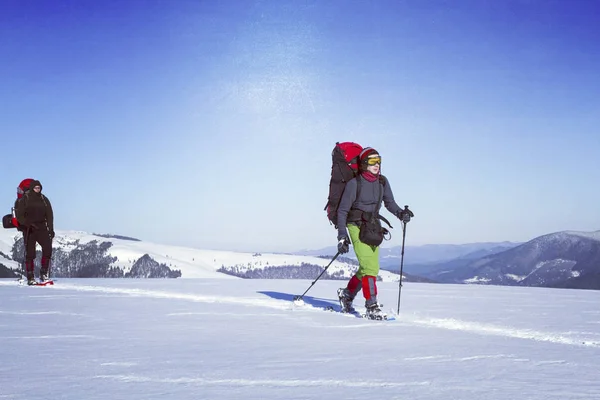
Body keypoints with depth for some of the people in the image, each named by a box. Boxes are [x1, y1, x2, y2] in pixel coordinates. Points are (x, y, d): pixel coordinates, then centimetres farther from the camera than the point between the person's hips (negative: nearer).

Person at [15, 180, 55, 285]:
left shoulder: (44, 200, 9)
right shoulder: (24, 200, -1)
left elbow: (49, 215, 10)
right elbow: (19, 216, -5)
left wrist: (51, 229, 1)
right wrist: (28, 224, -22)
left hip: (41, 228, 3)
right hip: (28, 229, -3)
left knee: (48, 247, -16)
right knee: (30, 252, -4)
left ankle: (44, 272, -6)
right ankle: (30, 277, 1)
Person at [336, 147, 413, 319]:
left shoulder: (382, 182, 5)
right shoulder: (354, 183, -10)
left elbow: (389, 203, 12)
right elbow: (342, 210, -8)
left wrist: (400, 213, -10)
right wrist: (342, 236, -14)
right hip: (357, 226, -6)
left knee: (368, 268, 10)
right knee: (370, 266, -17)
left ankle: (347, 294, 32)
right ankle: (372, 306, -14)